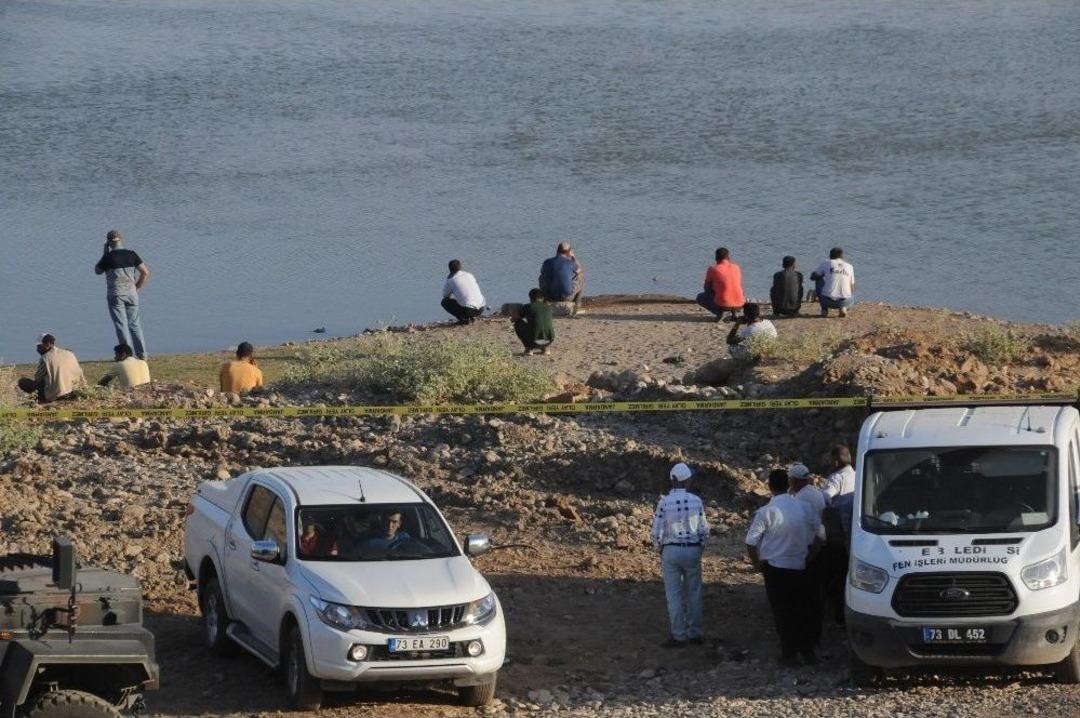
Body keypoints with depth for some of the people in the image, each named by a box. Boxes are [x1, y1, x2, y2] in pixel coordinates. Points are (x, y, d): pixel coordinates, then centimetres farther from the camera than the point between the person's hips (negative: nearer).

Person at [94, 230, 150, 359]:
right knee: (134, 324, 13)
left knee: (121, 324, -1)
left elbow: (97, 271, 8)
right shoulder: (131, 254, 2)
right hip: (131, 293, 4)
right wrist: (137, 287, 11)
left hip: (115, 294, -4)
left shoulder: (108, 257, -9)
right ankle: (142, 352, 12)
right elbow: (145, 272, 2)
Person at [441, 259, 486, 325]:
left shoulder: (450, 281, 3)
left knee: (444, 302, 14)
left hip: (467, 310, -5)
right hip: (480, 309, 6)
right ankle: (471, 317, 15)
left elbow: (445, 296, 18)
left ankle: (463, 319, 0)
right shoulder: (470, 275, 17)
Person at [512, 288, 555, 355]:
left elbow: (512, 319, 22)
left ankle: (528, 348, 12)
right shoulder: (548, 308, 20)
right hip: (549, 341, 4)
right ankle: (544, 348, 18)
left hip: (534, 341, -4)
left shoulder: (527, 307, 9)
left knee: (517, 324, 21)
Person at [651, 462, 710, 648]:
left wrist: (660, 550, 9)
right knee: (693, 593, 13)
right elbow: (704, 530, 1)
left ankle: (679, 635, 6)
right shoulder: (696, 501, -5)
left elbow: (657, 531, -8)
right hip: (692, 550, 2)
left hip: (670, 551, -2)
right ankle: (695, 633, 16)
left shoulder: (664, 502, -10)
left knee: (674, 594, 4)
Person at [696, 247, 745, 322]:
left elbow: (707, 288, 10)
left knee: (700, 298, 23)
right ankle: (735, 312, 12)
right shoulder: (736, 267, 8)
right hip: (739, 304, 4)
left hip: (722, 305, -4)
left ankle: (719, 312, 0)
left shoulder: (713, 269, -2)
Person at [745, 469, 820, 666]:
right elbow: (812, 536, 9)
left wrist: (757, 563, 2)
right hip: (800, 566, 4)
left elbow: (751, 542, -13)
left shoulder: (767, 512, -14)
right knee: (803, 609, 14)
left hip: (776, 568, -4)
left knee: (782, 612, 4)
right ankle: (808, 651, 18)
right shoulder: (803, 508, -1)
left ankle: (789, 654, 7)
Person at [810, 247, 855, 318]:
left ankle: (824, 309, 22)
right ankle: (843, 307, 6)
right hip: (844, 301, 2)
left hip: (828, 300, -2)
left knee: (819, 279, 26)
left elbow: (813, 276, 17)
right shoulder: (849, 267, 12)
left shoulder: (826, 263, 7)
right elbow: (852, 288, 19)